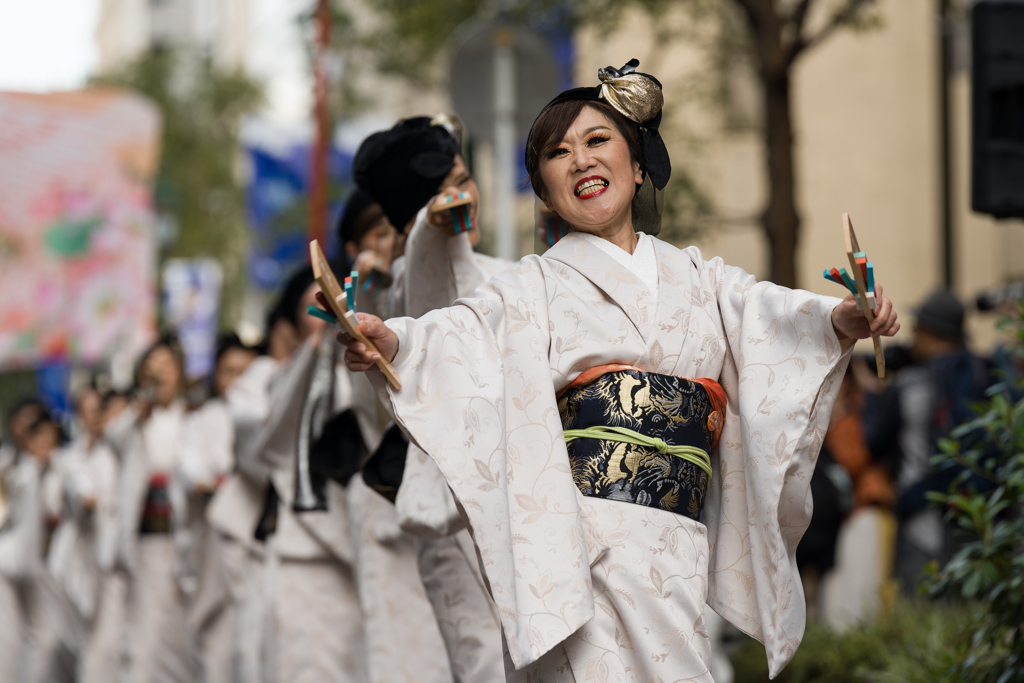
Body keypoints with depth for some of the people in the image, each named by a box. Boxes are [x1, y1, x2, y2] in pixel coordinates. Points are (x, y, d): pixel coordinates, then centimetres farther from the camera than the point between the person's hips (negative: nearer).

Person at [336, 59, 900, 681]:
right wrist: (389, 341, -30)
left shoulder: (698, 280, 19)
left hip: (675, 553, 3)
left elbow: (770, 315, 2)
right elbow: (463, 336, -8)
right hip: (575, 546, -3)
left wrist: (842, 319, -20)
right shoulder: (537, 287, 9)